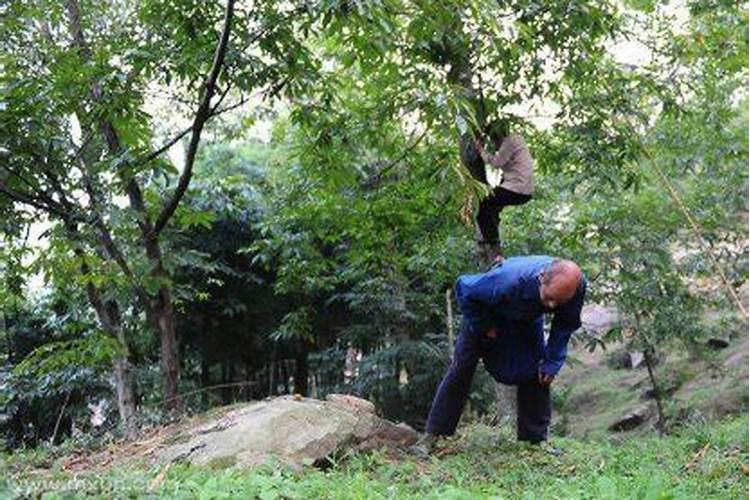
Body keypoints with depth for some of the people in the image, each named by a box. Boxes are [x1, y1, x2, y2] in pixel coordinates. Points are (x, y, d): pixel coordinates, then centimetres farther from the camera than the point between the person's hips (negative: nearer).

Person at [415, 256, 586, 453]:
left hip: (527, 321, 4)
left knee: (537, 372, -5)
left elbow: (565, 324, -11)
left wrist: (552, 363, -14)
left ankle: (534, 439, 9)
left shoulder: (577, 286, -33)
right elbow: (464, 287, -29)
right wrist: (484, 327, -22)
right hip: (485, 312, -4)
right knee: (462, 367, -8)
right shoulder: (510, 281, -47)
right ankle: (434, 434, -2)